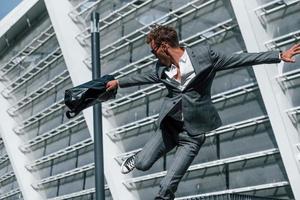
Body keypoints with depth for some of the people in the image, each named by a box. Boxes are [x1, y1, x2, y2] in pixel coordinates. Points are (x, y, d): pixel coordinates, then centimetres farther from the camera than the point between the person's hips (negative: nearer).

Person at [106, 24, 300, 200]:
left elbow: (240, 59, -8)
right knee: (143, 164, 5)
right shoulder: (162, 67, 3)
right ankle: (137, 157, 40)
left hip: (193, 133, -4)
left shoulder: (204, 54, -11)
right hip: (169, 127, 4)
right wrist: (119, 82, 33)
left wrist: (279, 55, -10)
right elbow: (144, 77, 22)